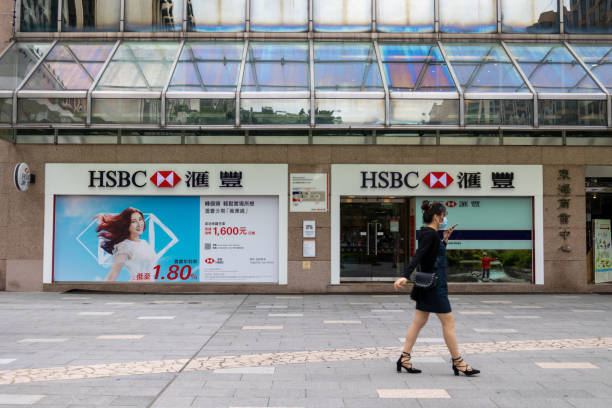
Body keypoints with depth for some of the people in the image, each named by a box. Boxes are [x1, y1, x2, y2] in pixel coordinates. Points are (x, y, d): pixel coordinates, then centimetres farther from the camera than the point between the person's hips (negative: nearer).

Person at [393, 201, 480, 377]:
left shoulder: (428, 234, 14)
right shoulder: (430, 234, -15)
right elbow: (418, 256, -28)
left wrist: (445, 240, 21)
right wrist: (405, 276, -38)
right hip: (434, 285, -10)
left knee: (419, 322, 11)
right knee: (448, 322, -1)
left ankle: (404, 358, 13)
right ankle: (457, 362, 8)